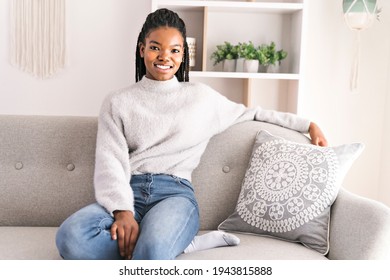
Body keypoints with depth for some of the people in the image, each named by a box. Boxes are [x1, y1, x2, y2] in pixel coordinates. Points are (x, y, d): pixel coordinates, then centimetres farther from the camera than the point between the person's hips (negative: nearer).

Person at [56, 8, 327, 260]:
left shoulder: (201, 96, 17)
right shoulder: (118, 102, 13)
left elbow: (251, 113, 29)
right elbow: (110, 161, 1)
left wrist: (307, 124, 26)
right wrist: (122, 211, -17)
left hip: (175, 193, -2)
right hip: (129, 192, 2)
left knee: (152, 249, -40)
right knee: (71, 238, -33)